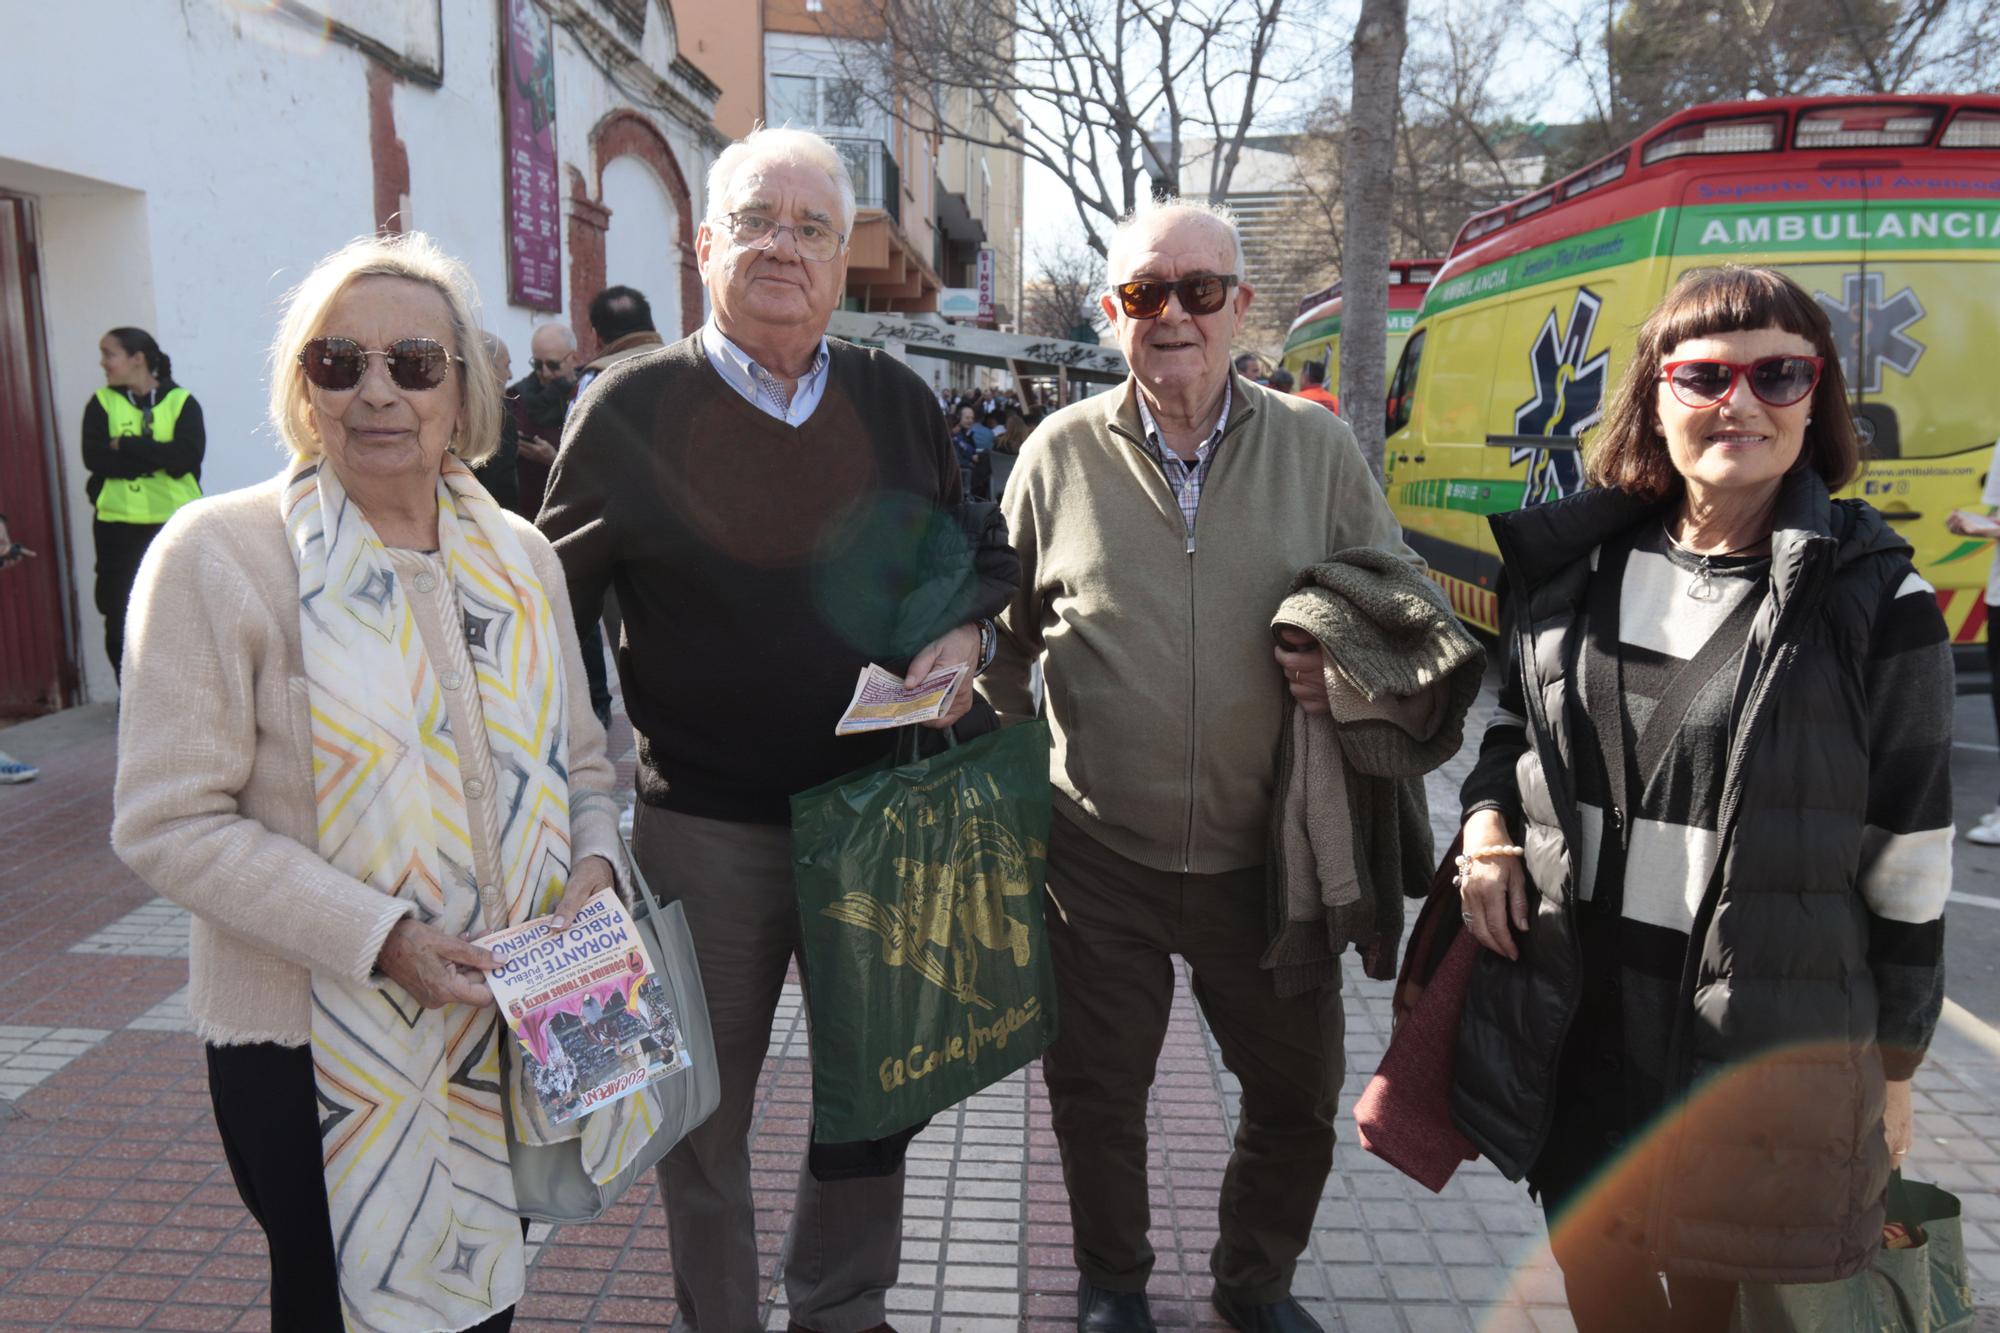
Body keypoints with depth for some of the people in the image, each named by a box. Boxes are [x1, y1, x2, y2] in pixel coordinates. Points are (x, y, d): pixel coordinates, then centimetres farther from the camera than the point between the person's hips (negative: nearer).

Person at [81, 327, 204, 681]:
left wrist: (126, 445, -15)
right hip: (118, 525, 2)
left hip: (177, 523, -1)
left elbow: (188, 456, -16)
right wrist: (159, 459, -15)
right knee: (121, 617, 5)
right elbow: (95, 457, -11)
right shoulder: (101, 403, 5)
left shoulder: (181, 401, 0)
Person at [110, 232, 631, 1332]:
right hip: (313, 1045, -4)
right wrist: (375, 937, -23)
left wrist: (592, 861, -9)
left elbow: (577, 759, 11)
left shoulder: (519, 556, 4)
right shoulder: (220, 554, -11)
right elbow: (170, 823, -14)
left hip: (509, 1023, 4)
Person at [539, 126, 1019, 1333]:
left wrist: (965, 634, -5)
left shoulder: (899, 401, 3)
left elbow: (982, 550, 15)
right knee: (706, 1110, 14)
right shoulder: (633, 410, -6)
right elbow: (556, 609, -1)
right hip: (704, 827, -3)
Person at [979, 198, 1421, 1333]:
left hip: (1265, 855, 1)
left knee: (1300, 1091, 16)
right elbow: (1009, 639, 7)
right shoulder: (1060, 453, -1)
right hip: (1099, 854, 0)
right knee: (1098, 1089, 16)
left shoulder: (1319, 447, -1)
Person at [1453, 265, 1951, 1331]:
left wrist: (1891, 1073, 1)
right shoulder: (1578, 565, 2)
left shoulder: (1876, 602, -9)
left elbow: (1907, 866, -4)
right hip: (1574, 1022, 4)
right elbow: (1516, 724, 17)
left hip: (1769, 1048, -3)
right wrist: (1487, 820, -3)